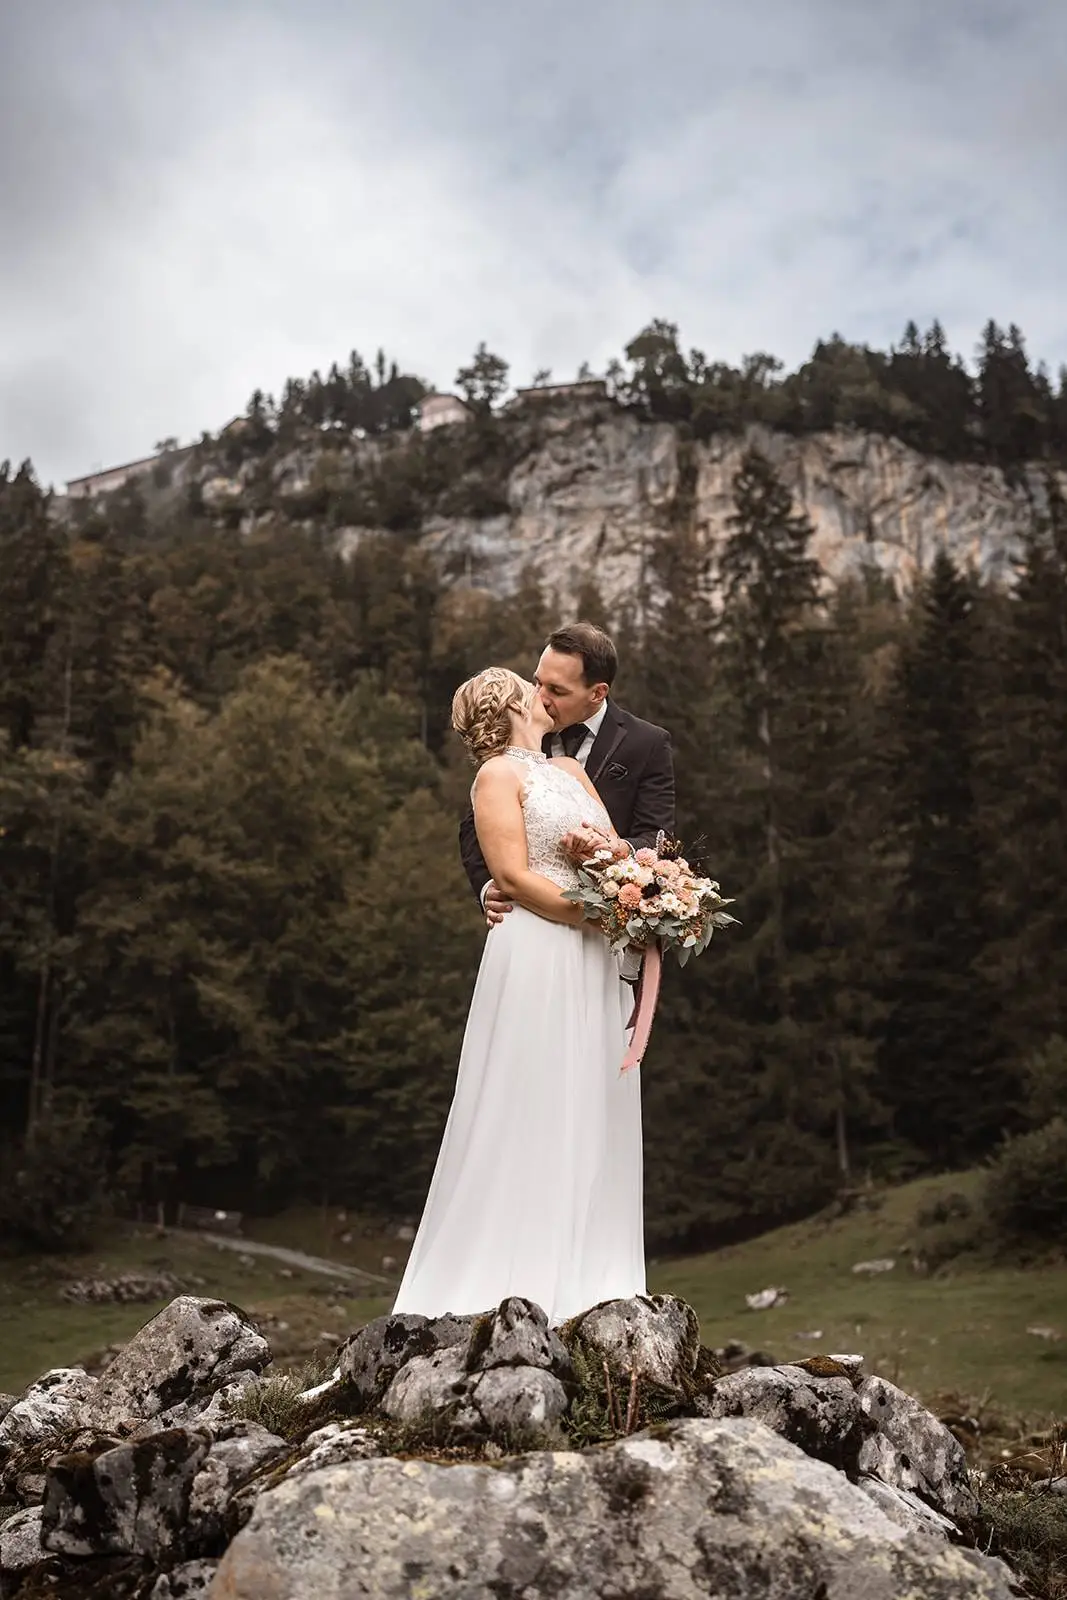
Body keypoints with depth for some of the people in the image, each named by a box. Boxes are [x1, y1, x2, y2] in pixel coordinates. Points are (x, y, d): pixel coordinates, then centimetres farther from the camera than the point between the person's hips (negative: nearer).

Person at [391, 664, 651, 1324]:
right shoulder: (499, 774, -1)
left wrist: (612, 851, -10)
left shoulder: (572, 769, 21)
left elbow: (621, 849, 13)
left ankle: (585, 1282, 15)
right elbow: (513, 877, -11)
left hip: (595, 963, 7)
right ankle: (516, 1280, 2)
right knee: (532, 1115, -5)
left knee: (591, 1115, 8)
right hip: (537, 953, -7)